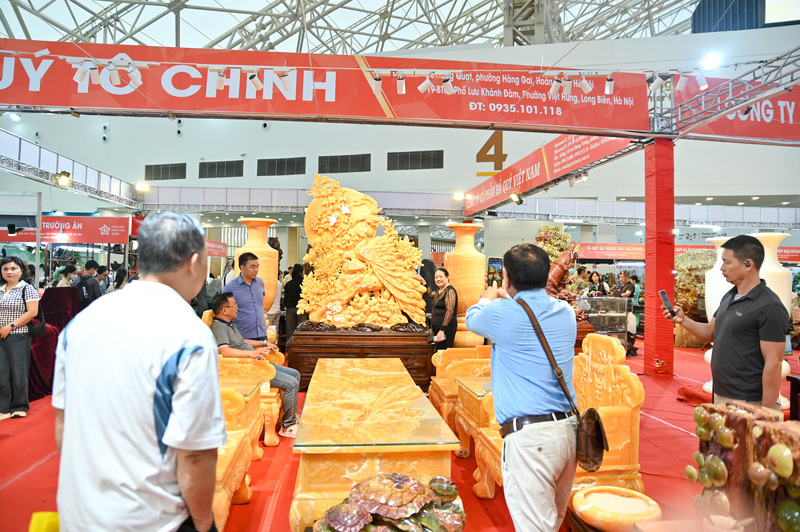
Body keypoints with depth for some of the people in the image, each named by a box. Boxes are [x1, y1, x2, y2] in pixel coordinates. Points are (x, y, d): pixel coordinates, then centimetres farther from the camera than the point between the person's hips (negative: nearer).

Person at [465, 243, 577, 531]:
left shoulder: (502, 313, -11)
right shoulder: (566, 312, 8)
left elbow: (472, 318, 12)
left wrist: (488, 299, 33)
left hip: (529, 436, -8)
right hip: (569, 430, 8)